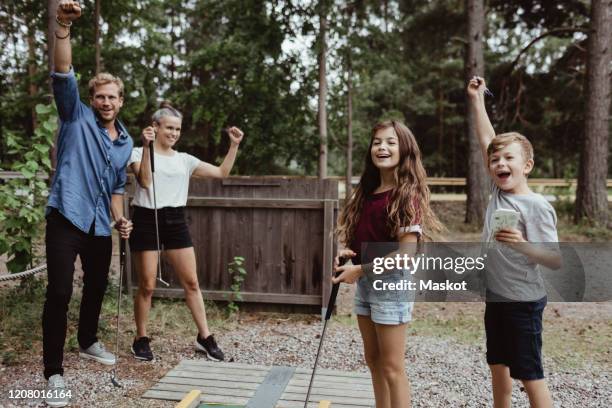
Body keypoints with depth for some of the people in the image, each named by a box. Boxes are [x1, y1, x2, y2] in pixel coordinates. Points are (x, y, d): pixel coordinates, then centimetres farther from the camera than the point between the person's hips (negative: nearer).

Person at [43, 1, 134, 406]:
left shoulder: (126, 142, 14)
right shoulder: (76, 118, 0)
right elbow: (64, 75, -17)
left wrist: (120, 219, 9)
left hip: (100, 226, 6)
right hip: (67, 218, -6)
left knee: (97, 287, 17)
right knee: (59, 292, -9)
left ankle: (88, 342, 40)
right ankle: (54, 371, 1)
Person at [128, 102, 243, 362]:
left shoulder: (184, 160, 12)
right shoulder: (139, 153, 2)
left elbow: (222, 173, 8)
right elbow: (145, 180, -17)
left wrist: (234, 146, 0)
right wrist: (147, 146, -22)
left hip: (175, 221, 4)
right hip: (147, 220, -3)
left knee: (191, 282, 3)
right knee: (147, 285, 1)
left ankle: (204, 337, 13)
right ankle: (141, 339, 19)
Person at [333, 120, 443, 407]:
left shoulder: (406, 195, -15)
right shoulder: (366, 192, 8)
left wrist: (360, 270, -18)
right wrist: (347, 253, -3)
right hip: (364, 283, 8)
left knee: (392, 367, 4)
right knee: (373, 360, 19)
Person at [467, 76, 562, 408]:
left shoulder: (536, 206, -16)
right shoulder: (498, 193, 2)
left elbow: (556, 261, -16)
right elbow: (486, 142, 9)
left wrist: (521, 244, -34)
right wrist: (476, 100, 13)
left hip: (522, 302, -7)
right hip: (495, 297, 7)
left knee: (529, 376, 3)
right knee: (498, 368, 19)